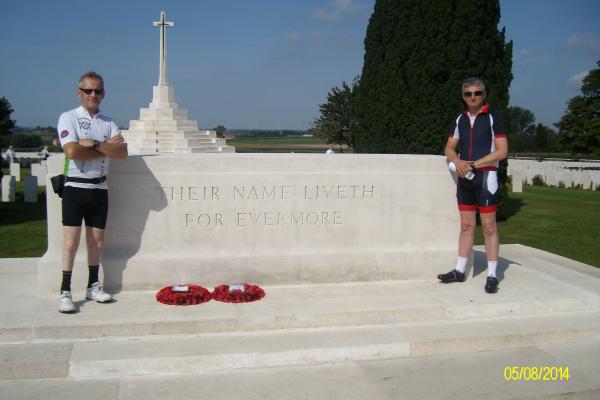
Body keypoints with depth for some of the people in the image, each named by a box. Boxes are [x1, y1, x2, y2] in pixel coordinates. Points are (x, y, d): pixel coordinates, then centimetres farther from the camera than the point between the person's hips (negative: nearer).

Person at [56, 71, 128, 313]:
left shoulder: (108, 123, 10)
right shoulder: (68, 118, -3)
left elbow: (122, 152, -6)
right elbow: (72, 151, -19)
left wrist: (94, 144, -17)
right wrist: (107, 149, -11)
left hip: (100, 188, 4)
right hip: (75, 187, -4)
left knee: (97, 241, 11)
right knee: (72, 241, -5)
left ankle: (93, 286, 24)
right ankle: (65, 292, 3)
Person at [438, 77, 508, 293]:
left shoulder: (493, 116, -4)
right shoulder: (460, 118, 12)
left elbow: (502, 151, -9)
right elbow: (449, 148, 15)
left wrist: (473, 164, -14)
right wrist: (458, 161, -8)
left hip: (486, 176, -5)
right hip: (464, 177, 5)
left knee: (489, 227, -3)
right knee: (466, 225, 10)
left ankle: (492, 275, 2)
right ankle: (460, 270, 15)